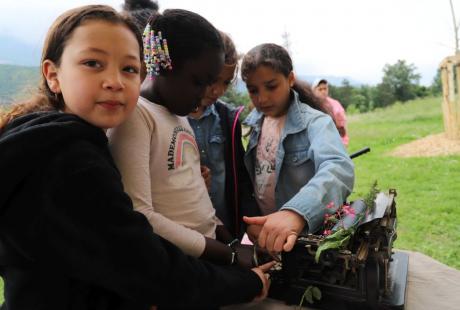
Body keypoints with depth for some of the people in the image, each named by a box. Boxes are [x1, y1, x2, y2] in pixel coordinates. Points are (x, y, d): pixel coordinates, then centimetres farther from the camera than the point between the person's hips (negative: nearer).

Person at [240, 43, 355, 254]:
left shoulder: (314, 122, -19)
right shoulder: (251, 123, -1)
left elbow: (339, 169, -38)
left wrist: (296, 212, -54)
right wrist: (248, 221, -13)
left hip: (308, 237, -5)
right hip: (262, 234, 5)